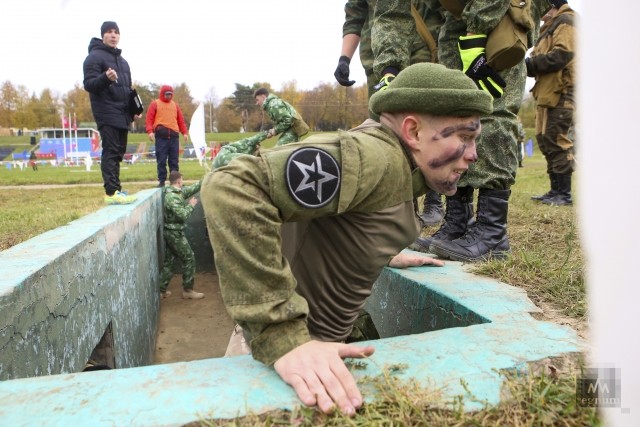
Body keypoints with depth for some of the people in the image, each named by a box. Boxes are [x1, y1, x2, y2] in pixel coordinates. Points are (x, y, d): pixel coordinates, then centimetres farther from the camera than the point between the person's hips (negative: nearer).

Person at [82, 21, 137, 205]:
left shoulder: (123, 61, 22)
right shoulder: (94, 57, -2)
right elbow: (88, 84, -11)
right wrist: (105, 78, -30)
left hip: (122, 114, 8)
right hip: (107, 113, -8)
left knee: (118, 152, 8)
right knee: (111, 151, -13)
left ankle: (115, 189, 13)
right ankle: (112, 192, -15)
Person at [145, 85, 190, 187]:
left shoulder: (175, 105, 19)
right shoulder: (155, 104, 9)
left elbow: (181, 120, 17)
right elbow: (149, 118, 1)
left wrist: (185, 132, 7)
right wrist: (150, 131, -13)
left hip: (174, 136, 3)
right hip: (161, 136, -3)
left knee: (174, 160, 5)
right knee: (161, 160, -2)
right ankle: (161, 181, 2)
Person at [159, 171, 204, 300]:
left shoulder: (178, 191, 6)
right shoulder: (172, 196, -22)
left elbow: (192, 188, 16)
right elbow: (182, 215, -26)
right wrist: (191, 205, -12)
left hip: (170, 232, 9)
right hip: (175, 233, -9)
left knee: (169, 261, 14)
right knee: (189, 259, 0)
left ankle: (162, 290, 20)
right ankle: (188, 290, 8)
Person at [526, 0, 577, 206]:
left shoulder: (565, 21, -4)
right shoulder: (550, 27, 27)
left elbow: (562, 55, -19)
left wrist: (530, 64, -15)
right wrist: (529, 65, 2)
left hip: (560, 92, -10)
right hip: (547, 93, 10)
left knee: (557, 140, -11)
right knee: (545, 140, 9)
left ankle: (564, 193, -7)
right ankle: (556, 190, 15)